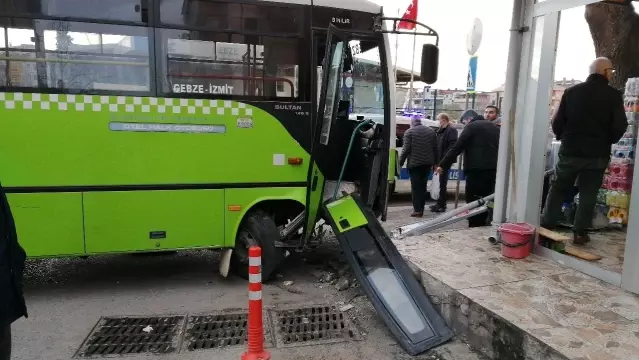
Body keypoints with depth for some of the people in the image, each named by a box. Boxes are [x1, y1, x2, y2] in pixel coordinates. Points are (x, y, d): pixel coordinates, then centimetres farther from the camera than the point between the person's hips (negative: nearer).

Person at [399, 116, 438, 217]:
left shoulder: (409, 132, -3)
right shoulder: (431, 131, 12)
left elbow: (406, 149, -10)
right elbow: (435, 148, 11)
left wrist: (401, 162, -3)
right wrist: (435, 162, 15)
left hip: (414, 163, -5)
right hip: (427, 163, 5)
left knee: (415, 187, -1)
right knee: (423, 186, 14)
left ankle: (417, 210, -3)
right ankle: (421, 208, 16)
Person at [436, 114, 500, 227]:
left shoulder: (471, 126, 0)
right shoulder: (494, 127, 23)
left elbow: (457, 148, -8)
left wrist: (442, 165, -7)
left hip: (477, 168, -7)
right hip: (493, 168, 7)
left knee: (473, 200, -3)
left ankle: (474, 228, -4)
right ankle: (482, 226, 16)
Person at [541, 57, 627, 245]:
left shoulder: (572, 91, 0)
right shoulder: (614, 95, -5)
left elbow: (557, 121, 0)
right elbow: (620, 126, -6)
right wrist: (607, 141, 13)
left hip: (570, 151, 1)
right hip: (597, 154, -1)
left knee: (558, 190, 11)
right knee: (588, 194, 8)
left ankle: (546, 227, 11)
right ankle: (580, 233, 9)